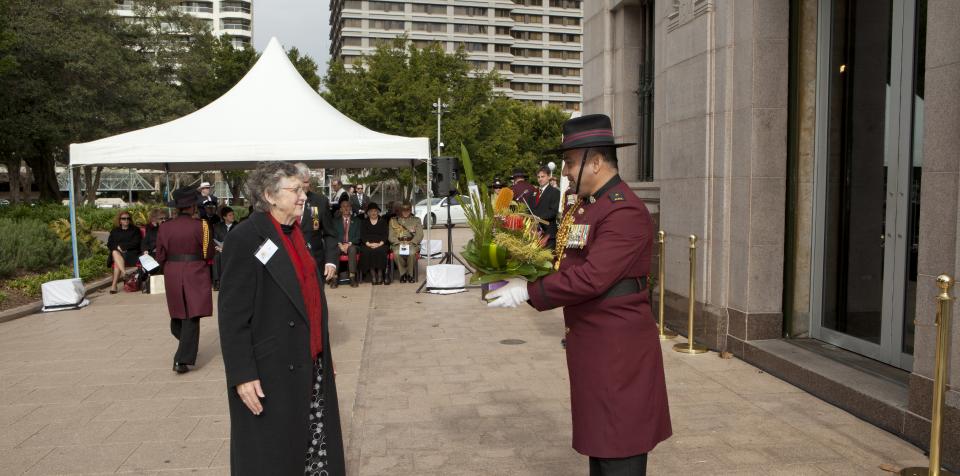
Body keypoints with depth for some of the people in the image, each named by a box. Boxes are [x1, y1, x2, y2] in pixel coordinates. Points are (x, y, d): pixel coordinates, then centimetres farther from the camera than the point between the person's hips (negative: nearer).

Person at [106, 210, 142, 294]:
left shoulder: (135, 230, 14)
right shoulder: (114, 231, 22)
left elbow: (136, 243, 0)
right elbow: (109, 244, 12)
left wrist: (122, 246, -8)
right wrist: (117, 247, -9)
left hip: (132, 254, -3)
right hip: (118, 253, 3)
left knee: (117, 261, -33)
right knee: (115, 252, -35)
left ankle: (114, 285, -36)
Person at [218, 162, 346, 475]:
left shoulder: (296, 233, 10)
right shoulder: (245, 239, -14)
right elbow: (232, 316, -15)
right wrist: (242, 376, -19)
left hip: (311, 366, 7)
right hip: (271, 373, -7)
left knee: (318, 449, 15)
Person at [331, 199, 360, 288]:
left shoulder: (356, 221, 16)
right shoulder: (335, 221, 17)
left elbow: (358, 237, 6)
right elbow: (333, 235, 5)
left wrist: (349, 244, -12)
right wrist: (340, 244, -13)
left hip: (351, 246, -1)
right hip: (339, 245, 1)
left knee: (352, 249, -36)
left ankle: (352, 277, -41)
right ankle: (334, 278, -38)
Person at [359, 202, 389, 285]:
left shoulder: (383, 222, 19)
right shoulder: (364, 223, 20)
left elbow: (386, 235, 7)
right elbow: (362, 235, 7)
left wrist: (380, 244, -11)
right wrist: (368, 244, -12)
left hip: (381, 244, 0)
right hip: (367, 245, 0)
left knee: (381, 251, -35)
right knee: (367, 252, -34)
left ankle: (380, 274, -33)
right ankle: (372, 274, -32)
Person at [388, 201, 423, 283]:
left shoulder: (416, 220, 17)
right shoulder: (393, 221, 17)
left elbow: (420, 235, 5)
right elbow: (391, 236, 8)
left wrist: (410, 242, -12)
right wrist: (400, 242, -11)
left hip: (412, 243, 0)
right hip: (398, 244, 0)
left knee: (411, 253, -35)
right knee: (397, 253, -34)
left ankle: (410, 274, -16)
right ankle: (402, 274, -15)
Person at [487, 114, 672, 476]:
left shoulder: (625, 212, -20)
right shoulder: (582, 206, 11)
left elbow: (591, 279, -28)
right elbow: (568, 261, 13)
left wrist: (529, 291, -22)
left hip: (618, 347, -10)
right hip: (590, 345, 10)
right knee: (597, 439, 20)